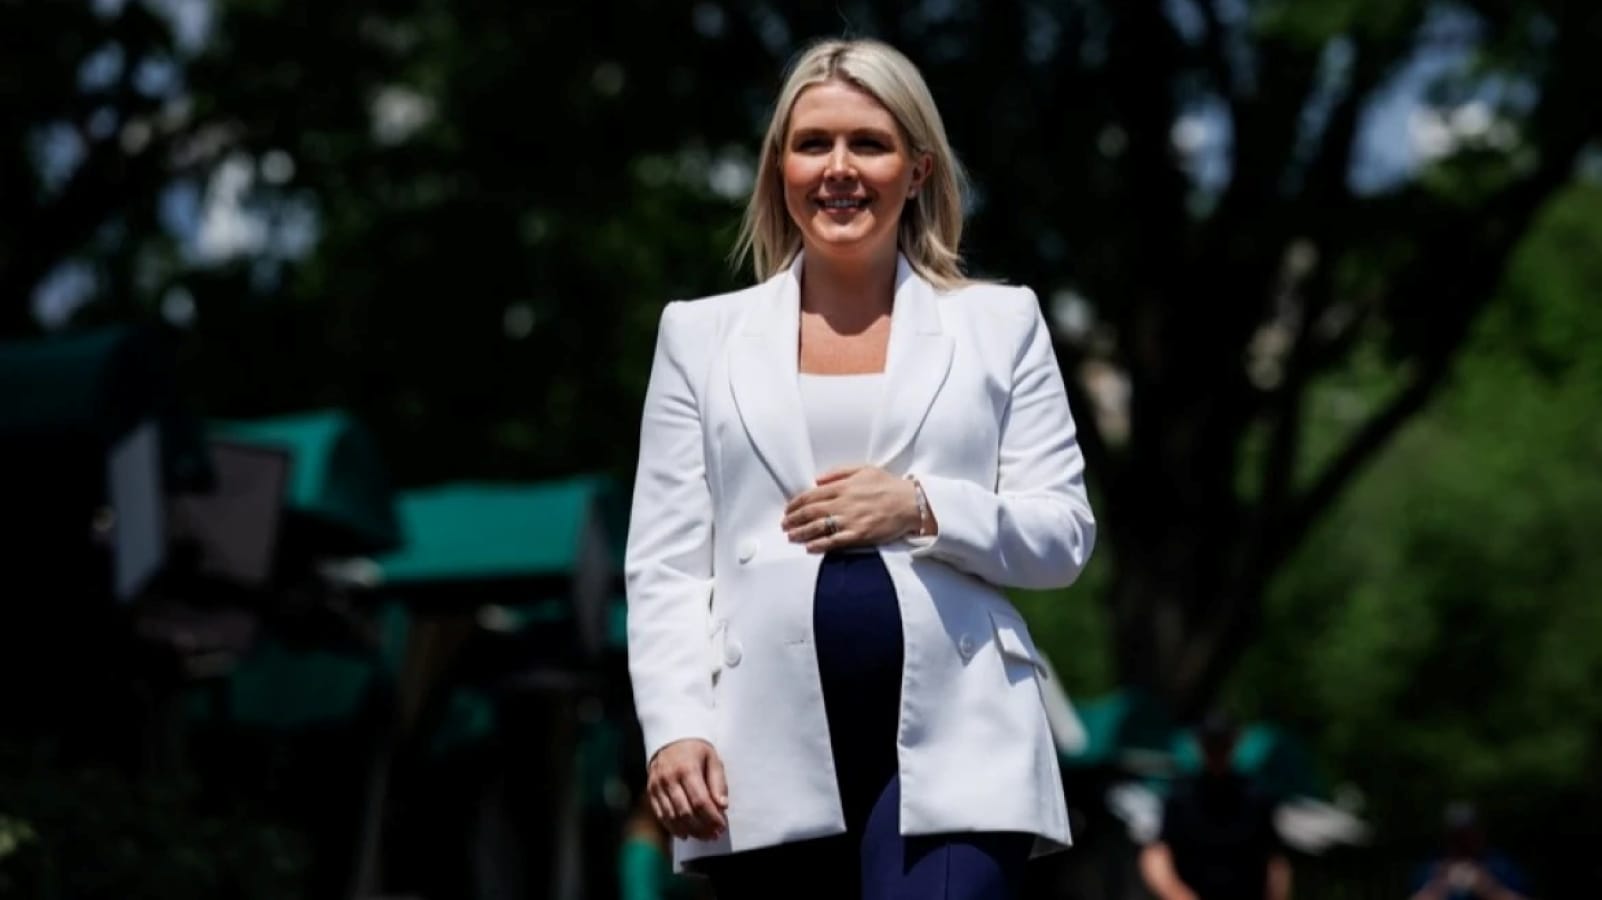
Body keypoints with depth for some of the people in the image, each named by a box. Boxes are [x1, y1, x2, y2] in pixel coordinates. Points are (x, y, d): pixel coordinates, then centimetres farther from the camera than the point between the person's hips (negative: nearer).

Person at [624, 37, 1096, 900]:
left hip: (948, 742, -1)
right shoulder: (702, 335, 14)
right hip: (768, 754, 2)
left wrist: (922, 509, -10)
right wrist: (675, 728, -5)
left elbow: (1064, 535, 8)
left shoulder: (1000, 324, 12)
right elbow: (665, 563, 8)